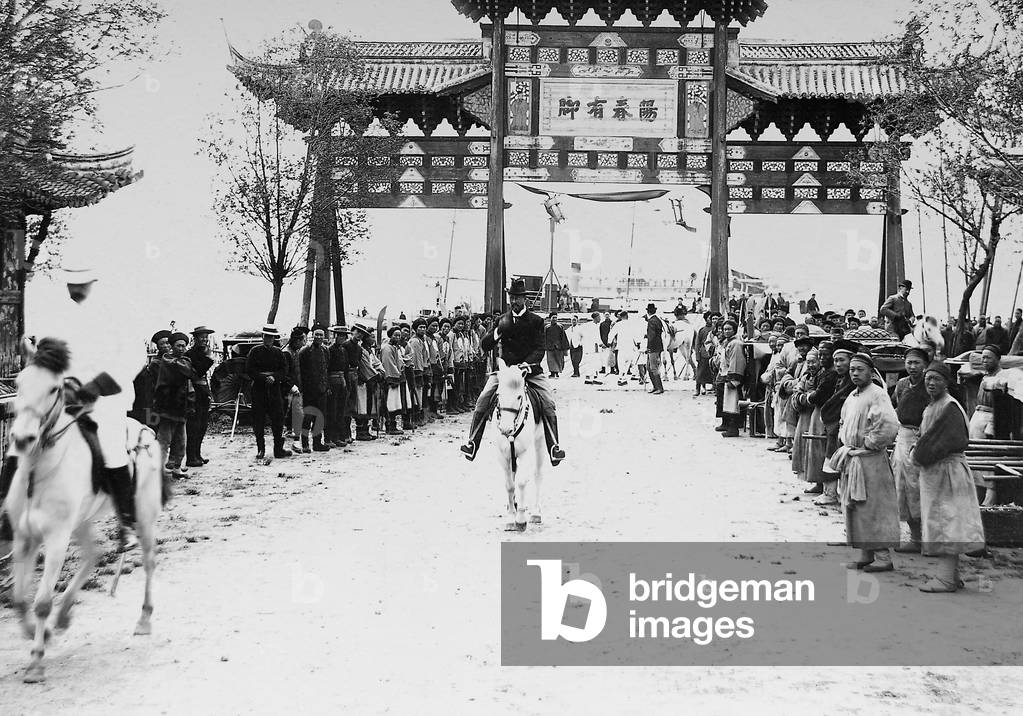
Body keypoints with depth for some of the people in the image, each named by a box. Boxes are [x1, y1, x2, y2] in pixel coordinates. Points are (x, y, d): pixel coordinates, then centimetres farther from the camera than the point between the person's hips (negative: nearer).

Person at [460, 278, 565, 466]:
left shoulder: (536, 321, 2)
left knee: (549, 404, -18)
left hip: (531, 369, -1)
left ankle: (554, 446, -9)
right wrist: (498, 331, -14)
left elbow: (540, 349, -5)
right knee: (483, 400, -16)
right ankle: (472, 442, -7)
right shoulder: (503, 320, 9)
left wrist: (527, 364, -23)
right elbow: (485, 345, 6)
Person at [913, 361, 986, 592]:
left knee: (946, 521, -7)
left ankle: (946, 579, -5)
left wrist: (923, 455, -12)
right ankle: (952, 575, 18)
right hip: (932, 472, 10)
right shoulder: (931, 408, 15)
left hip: (947, 471, -10)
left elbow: (952, 441, -21)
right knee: (944, 523, 12)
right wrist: (919, 452, 4)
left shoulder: (950, 407, -15)